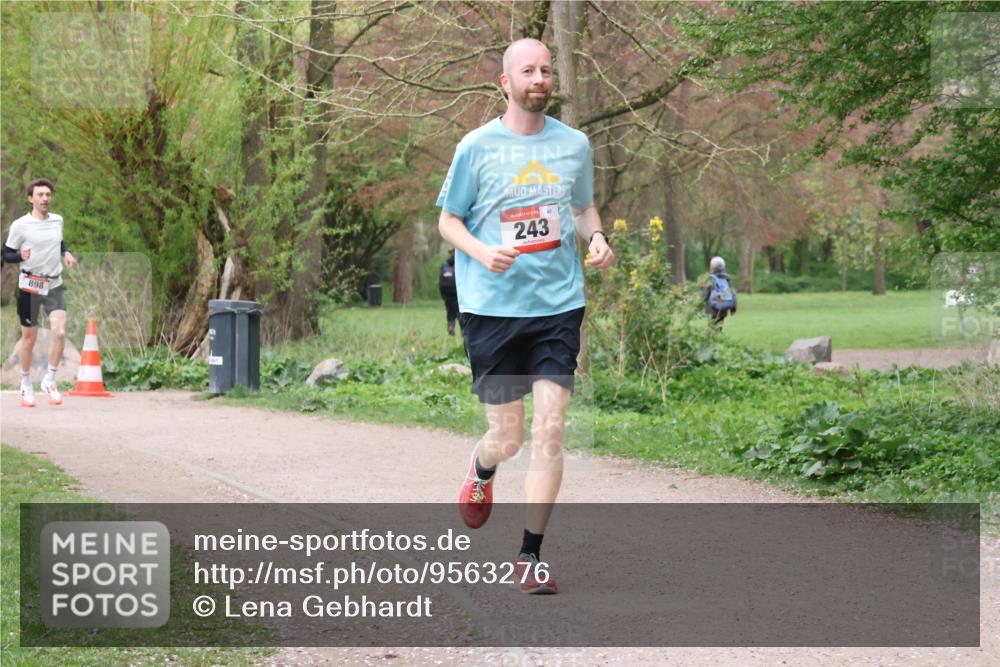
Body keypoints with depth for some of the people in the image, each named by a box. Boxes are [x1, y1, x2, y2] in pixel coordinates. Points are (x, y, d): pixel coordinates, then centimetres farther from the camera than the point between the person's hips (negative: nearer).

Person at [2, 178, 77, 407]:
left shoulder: (58, 221, 7)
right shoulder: (20, 225, -7)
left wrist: (66, 253, 4)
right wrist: (20, 256, -23)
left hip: (54, 285, 3)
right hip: (30, 285, -3)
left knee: (60, 332, -15)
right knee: (29, 337, 5)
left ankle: (50, 380, 1)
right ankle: (26, 385, 23)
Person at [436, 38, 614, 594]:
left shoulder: (575, 144, 8)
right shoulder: (477, 146, 0)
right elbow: (448, 220, 5)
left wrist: (596, 238, 0)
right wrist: (482, 252, -15)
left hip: (559, 304, 2)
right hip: (492, 305, -2)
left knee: (550, 431, -8)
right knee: (508, 435, 2)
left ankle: (531, 557, 2)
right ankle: (482, 471, 41)